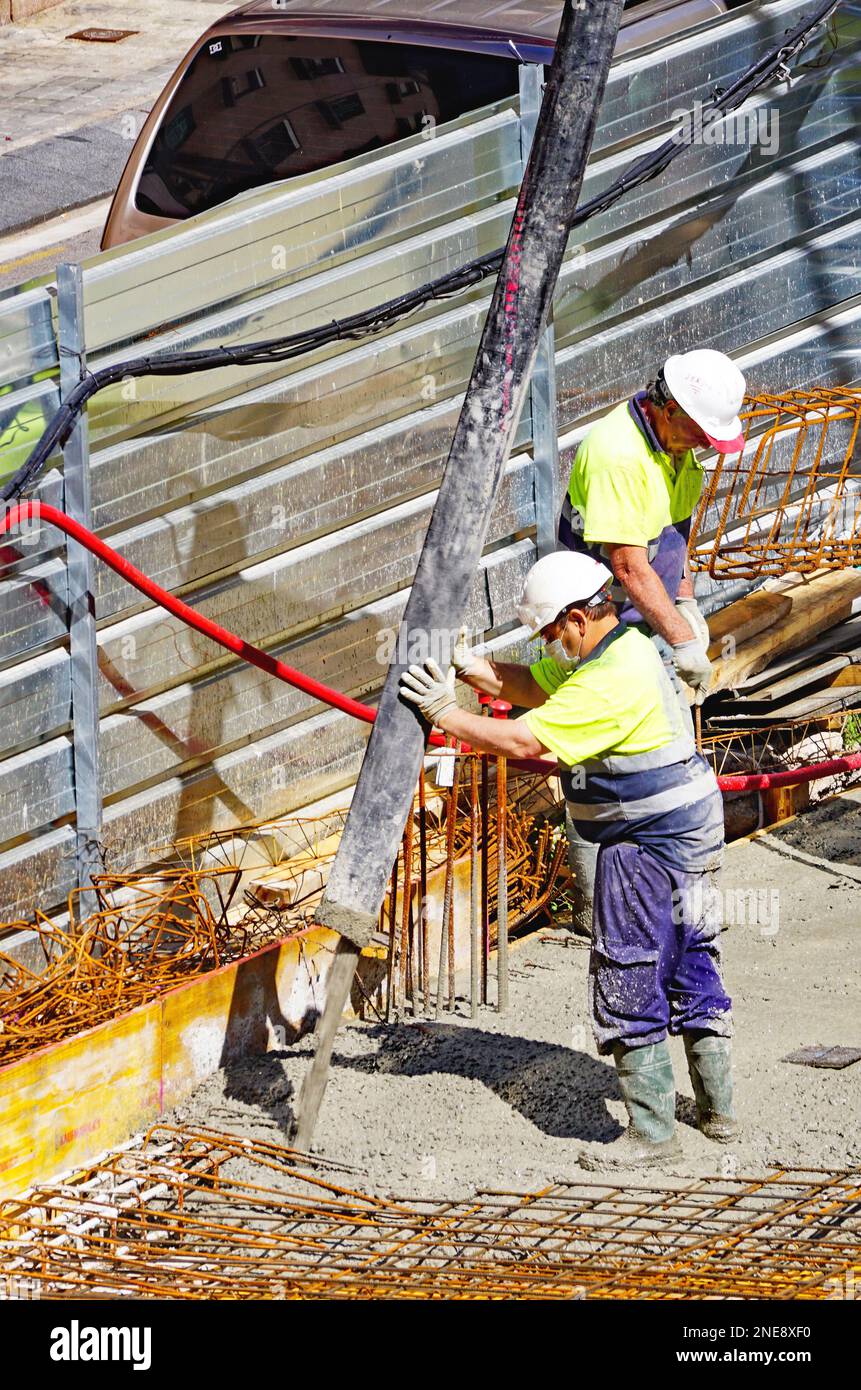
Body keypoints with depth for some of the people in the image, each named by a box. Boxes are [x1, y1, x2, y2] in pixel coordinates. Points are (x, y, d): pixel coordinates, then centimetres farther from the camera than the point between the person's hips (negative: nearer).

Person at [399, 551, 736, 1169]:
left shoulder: (609, 681, -25)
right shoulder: (613, 648, 8)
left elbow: (524, 741, -26)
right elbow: (527, 685, 13)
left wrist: (448, 713, -19)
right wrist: (466, 665, -1)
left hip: (648, 843, -11)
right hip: (682, 834, 11)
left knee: (629, 981, -5)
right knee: (689, 966, 17)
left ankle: (653, 1131, -1)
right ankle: (718, 1109, 27)